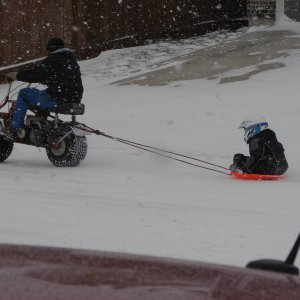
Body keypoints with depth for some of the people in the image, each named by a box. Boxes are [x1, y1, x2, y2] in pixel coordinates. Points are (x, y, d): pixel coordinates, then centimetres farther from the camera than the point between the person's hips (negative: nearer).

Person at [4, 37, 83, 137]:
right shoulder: (72, 61, 20)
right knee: (42, 94, 35)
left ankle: (15, 128, 5)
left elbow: (35, 73, -11)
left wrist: (16, 75, 4)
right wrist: (44, 80, 44)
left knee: (24, 93, 6)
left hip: (58, 100, -9)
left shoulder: (53, 59, -7)